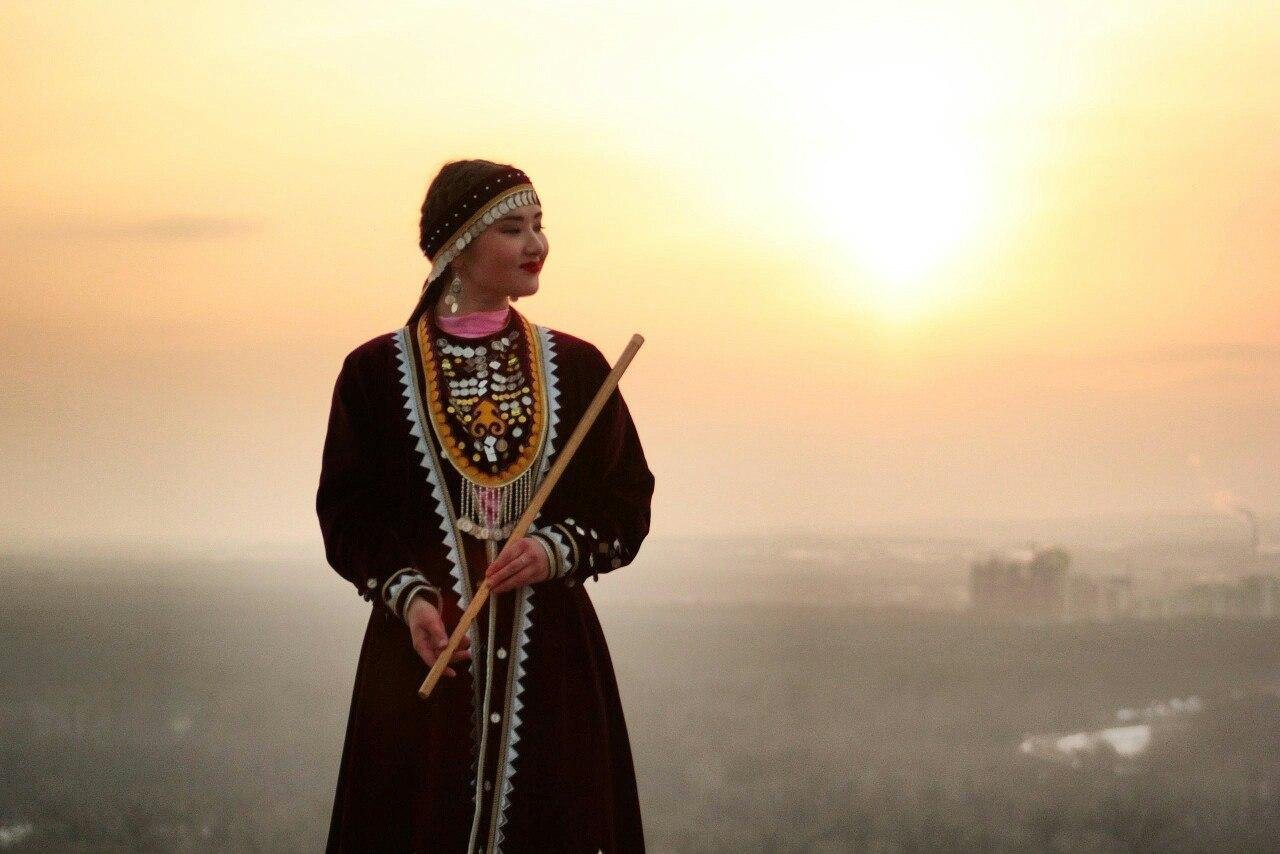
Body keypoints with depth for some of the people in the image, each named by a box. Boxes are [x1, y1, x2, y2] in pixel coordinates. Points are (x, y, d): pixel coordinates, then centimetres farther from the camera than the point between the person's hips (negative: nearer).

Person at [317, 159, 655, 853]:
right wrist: (407, 595, -13)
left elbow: (627, 503, 7)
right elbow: (346, 514, 2)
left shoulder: (576, 367, 7)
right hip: (424, 647, -1)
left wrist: (556, 550, -12)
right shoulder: (377, 371, 2)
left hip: (552, 652, 2)